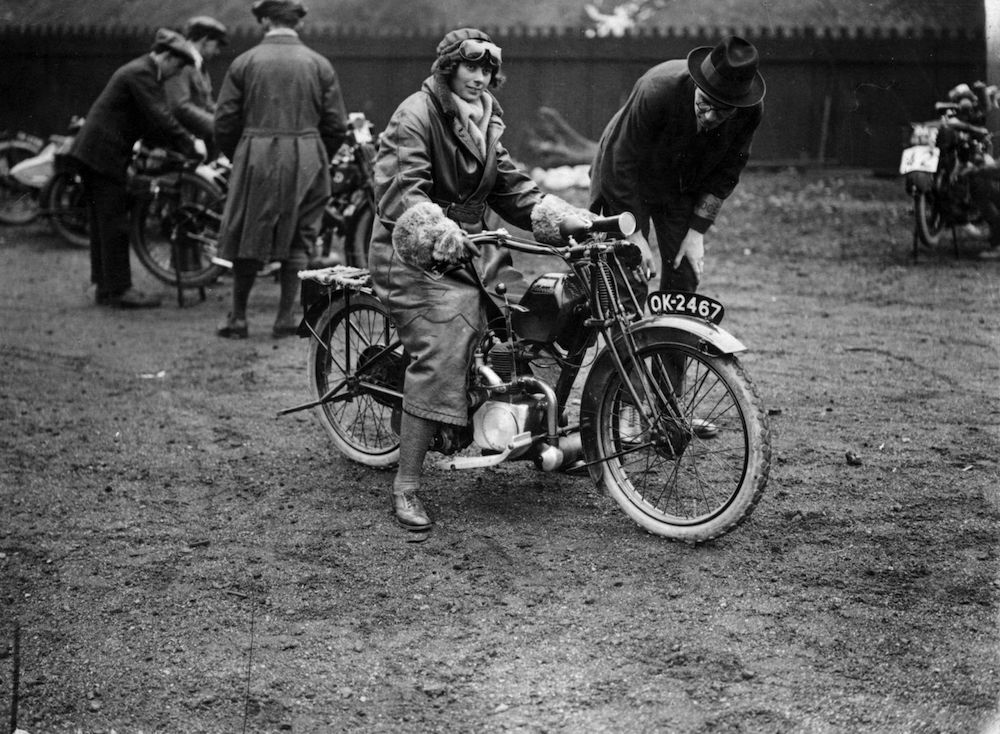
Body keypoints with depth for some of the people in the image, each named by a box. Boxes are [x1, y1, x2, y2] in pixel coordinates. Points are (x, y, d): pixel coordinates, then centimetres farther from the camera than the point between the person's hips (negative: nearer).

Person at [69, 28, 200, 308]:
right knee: (115, 222, -6)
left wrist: (183, 143, 9)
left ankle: (106, 287, 18)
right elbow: (159, 117, -22)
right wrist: (189, 145, -16)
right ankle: (120, 290, -3)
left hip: (92, 152, 11)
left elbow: (158, 116, 18)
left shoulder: (142, 72, 17)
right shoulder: (140, 73, -16)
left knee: (103, 222, 13)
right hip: (104, 153, -11)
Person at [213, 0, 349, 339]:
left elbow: (224, 123, -1)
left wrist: (237, 157, 15)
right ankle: (286, 317, 9)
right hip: (306, 163, 1)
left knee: (248, 239, 10)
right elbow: (337, 127, 1)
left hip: (256, 160, -1)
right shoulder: (319, 65, 1)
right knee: (298, 241, 10)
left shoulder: (244, 63, -2)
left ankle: (238, 318, 14)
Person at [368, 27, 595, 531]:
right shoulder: (416, 115, -11)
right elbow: (400, 191, -22)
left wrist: (569, 220, 2)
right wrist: (441, 234, -40)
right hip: (417, 255, -8)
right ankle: (405, 488, -18)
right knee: (441, 353, -23)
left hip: (471, 247, 8)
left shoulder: (485, 121, 17)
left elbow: (511, 187, 16)